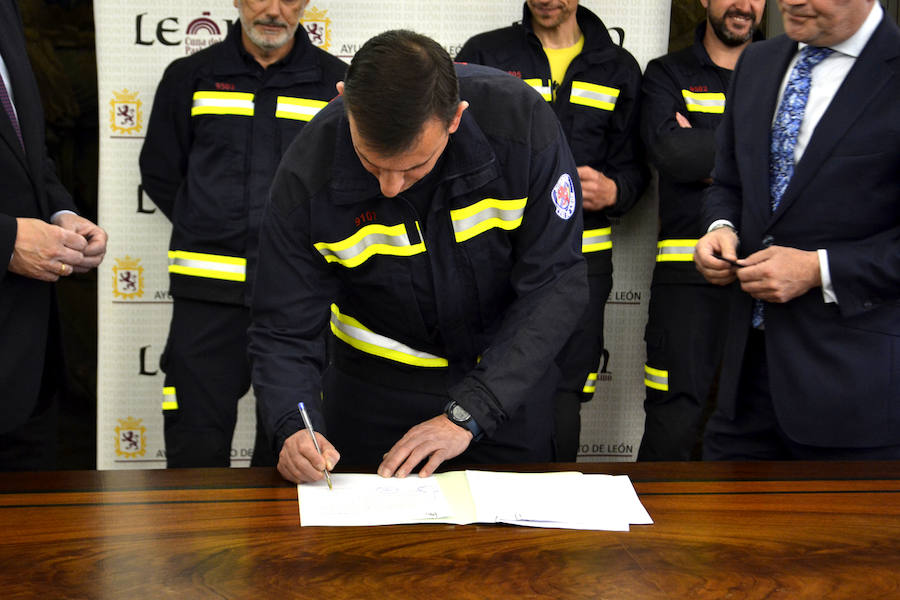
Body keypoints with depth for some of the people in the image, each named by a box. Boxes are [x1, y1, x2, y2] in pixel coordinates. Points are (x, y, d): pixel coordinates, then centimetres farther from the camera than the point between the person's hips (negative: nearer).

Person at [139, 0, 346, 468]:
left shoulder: (336, 82, 7)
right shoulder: (189, 77, 9)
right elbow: (159, 174, 15)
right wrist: (211, 235, 8)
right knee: (196, 446, 1)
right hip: (209, 293, 0)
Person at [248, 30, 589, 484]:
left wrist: (465, 415, -27)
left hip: (510, 376, 1)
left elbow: (555, 285, -22)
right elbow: (283, 332, -15)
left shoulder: (520, 123, -26)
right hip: (376, 386, 0)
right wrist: (295, 428, -35)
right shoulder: (307, 177, -23)